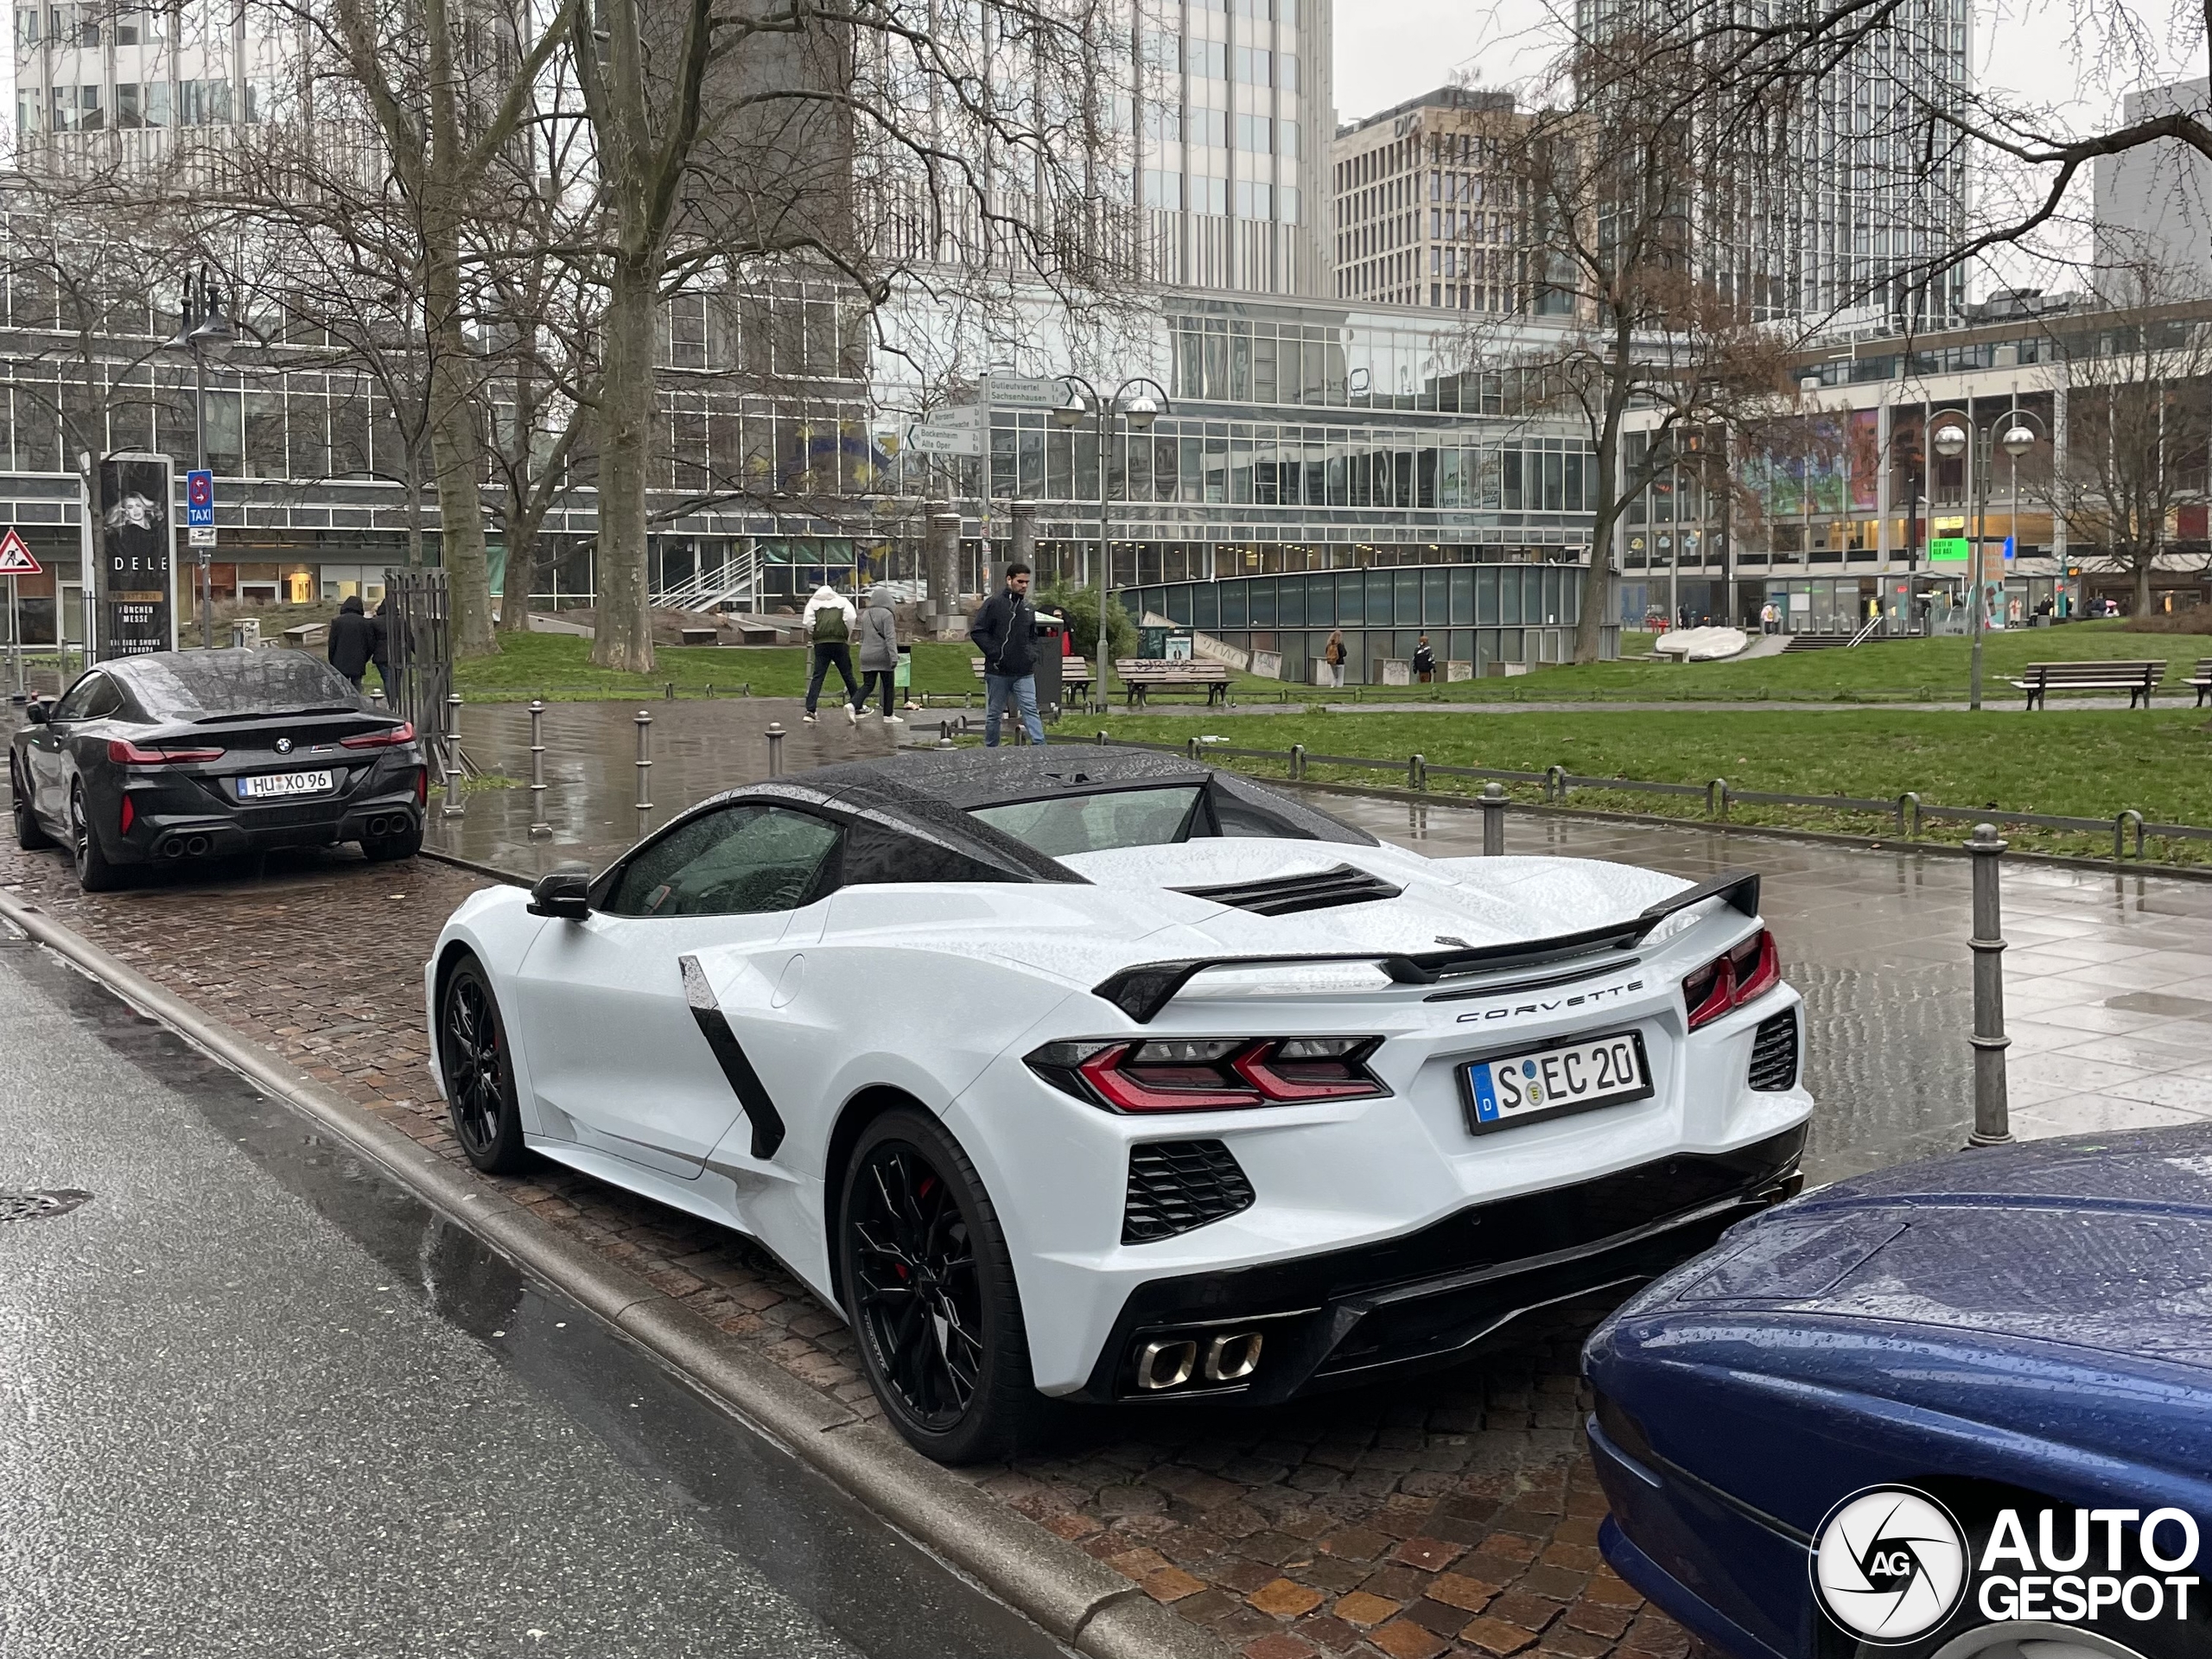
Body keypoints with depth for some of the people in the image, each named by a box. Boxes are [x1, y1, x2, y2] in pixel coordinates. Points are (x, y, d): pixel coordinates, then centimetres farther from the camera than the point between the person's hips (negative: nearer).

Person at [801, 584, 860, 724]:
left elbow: (807, 621, -1)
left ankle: (810, 711, -8)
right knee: (848, 676, 8)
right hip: (839, 643, -1)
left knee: (817, 677, 0)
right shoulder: (843, 601, 12)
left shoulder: (813, 602, 14)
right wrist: (848, 636, 6)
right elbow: (850, 617, -6)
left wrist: (813, 635, 13)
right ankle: (855, 705, 1)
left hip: (820, 644, 1)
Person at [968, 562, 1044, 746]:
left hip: (1024, 672, 4)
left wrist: (1031, 655, 7)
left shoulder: (1027, 608, 13)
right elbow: (977, 632, -9)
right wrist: (996, 654, -13)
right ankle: (990, 750, 19)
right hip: (998, 672, -4)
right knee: (994, 713, 7)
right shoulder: (994, 603, -5)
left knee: (1030, 709, -8)